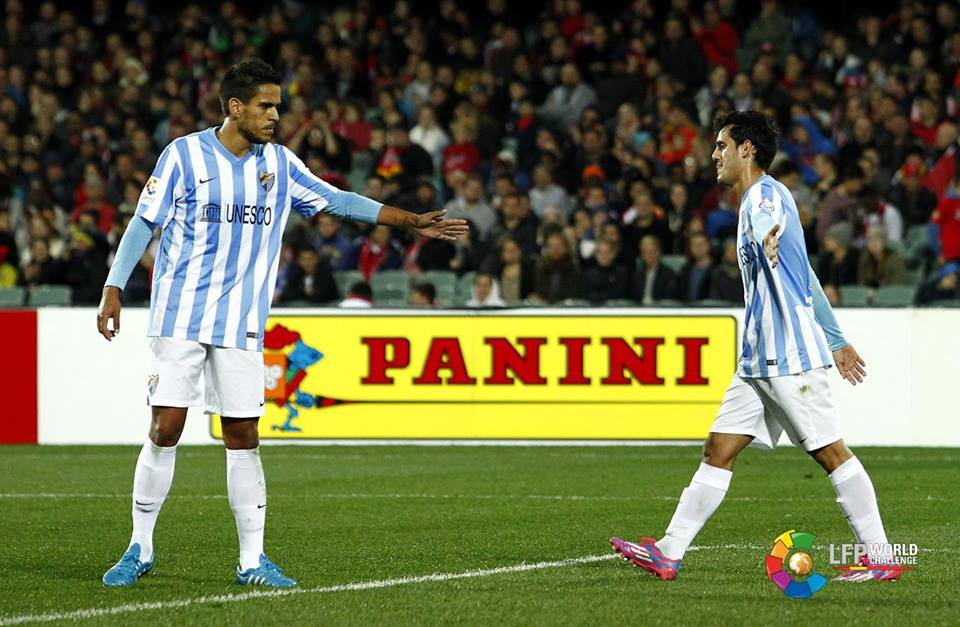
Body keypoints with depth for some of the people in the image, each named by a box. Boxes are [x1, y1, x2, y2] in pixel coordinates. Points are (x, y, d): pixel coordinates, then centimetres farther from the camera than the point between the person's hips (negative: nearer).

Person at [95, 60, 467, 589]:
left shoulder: (279, 163, 9)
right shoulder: (184, 154, -2)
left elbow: (336, 200, 14)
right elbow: (143, 223, -1)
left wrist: (412, 221, 8)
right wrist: (113, 289, -8)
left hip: (241, 326, 3)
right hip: (179, 317, -3)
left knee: (243, 438, 1)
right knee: (164, 430, -6)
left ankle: (253, 560, 6)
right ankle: (140, 550, 7)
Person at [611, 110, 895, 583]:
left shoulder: (766, 194, -8)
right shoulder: (755, 201, 21)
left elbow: (767, 220, -37)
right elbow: (805, 281, 28)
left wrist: (768, 237, -58)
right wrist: (835, 341, 32)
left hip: (790, 358, -10)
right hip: (758, 361, 10)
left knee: (831, 453, -6)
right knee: (718, 450, 5)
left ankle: (880, 557, -2)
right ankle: (669, 553, 3)